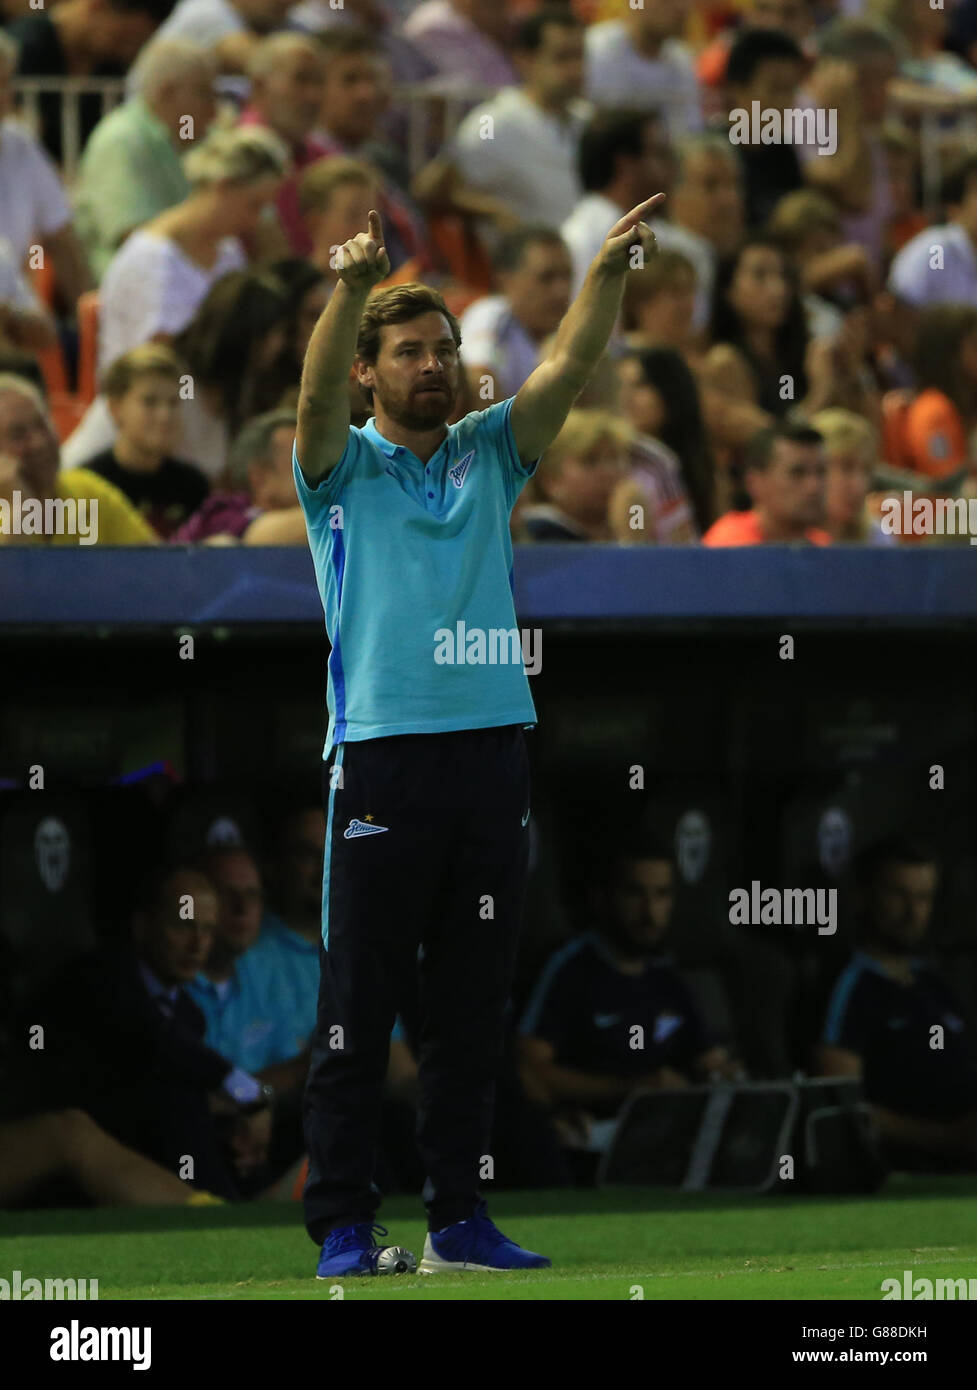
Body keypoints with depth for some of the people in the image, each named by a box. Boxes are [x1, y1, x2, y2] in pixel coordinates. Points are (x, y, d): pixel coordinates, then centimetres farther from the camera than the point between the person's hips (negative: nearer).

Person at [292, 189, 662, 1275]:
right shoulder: (344, 466, 5)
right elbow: (317, 391, -15)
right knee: (358, 1008, -2)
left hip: (491, 755, 4)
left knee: (471, 1010, 6)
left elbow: (568, 369, 2)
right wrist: (355, 282, -32)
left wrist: (608, 271, -15)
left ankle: (457, 1218, 10)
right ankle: (342, 1226, -1)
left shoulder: (489, 454, 14)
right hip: (381, 758, -4)